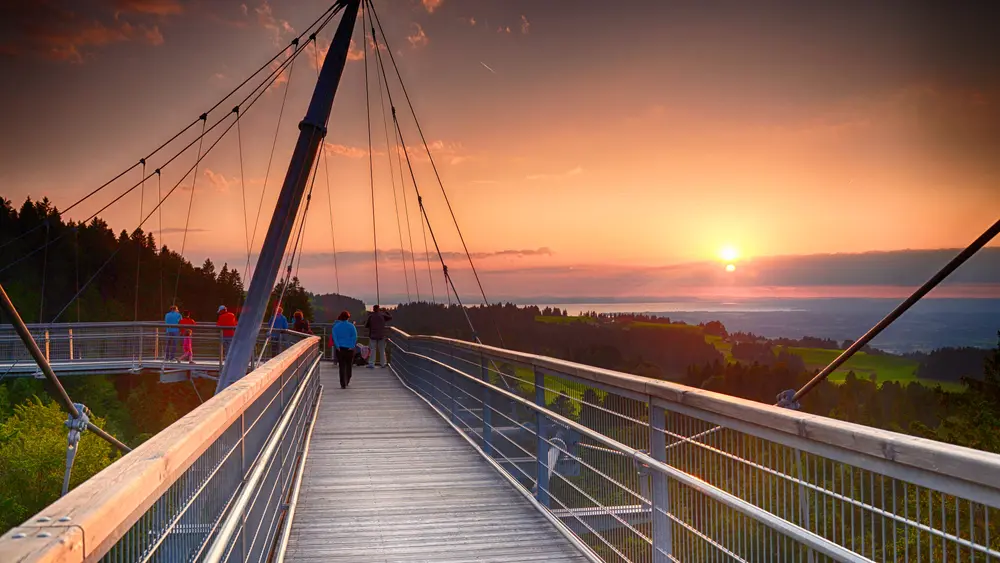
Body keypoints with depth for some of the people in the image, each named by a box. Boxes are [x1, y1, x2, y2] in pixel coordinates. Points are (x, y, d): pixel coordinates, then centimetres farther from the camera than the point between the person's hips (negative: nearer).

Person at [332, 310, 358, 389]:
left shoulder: (336, 326, 0)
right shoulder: (351, 326, -3)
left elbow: (334, 337, -6)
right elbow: (354, 336, -9)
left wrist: (337, 346, -8)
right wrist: (352, 346, -7)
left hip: (340, 348, 0)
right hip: (349, 348, 0)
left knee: (342, 366, 2)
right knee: (348, 365, 17)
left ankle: (343, 384, -4)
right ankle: (347, 381, 28)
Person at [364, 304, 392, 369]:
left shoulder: (370, 316, -5)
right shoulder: (382, 315, -3)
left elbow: (366, 325, -1)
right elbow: (390, 317, 11)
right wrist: (385, 311, 18)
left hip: (373, 336, -1)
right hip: (381, 336, 1)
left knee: (372, 350, 1)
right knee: (382, 350, 9)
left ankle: (371, 364, -5)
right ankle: (383, 363, 12)